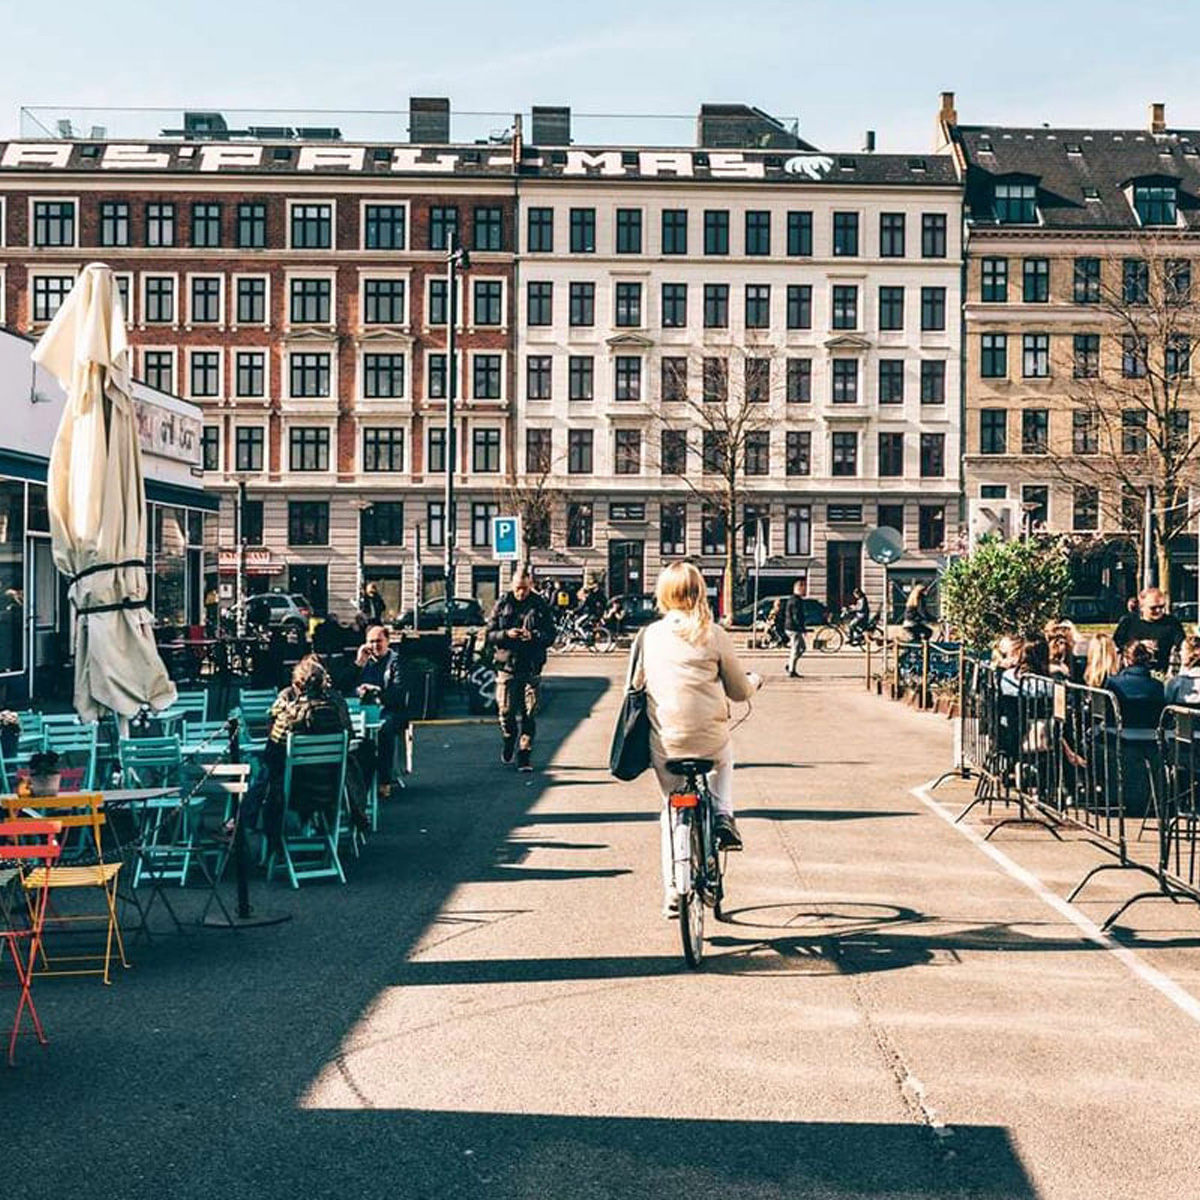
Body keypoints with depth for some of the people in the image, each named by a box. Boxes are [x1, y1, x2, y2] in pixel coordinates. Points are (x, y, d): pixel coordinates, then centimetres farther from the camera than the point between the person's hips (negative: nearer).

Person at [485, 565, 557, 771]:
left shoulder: (540, 605, 3)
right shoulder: (502, 604, 4)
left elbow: (550, 636, 1)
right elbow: (490, 634, 3)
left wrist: (533, 636, -18)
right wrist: (506, 634, -17)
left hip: (531, 668, 0)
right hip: (506, 666, 1)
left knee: (529, 715, -4)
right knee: (506, 712, 3)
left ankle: (524, 756, 3)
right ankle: (508, 742, 32)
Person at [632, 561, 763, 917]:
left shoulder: (650, 635, 0)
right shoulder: (713, 634, -4)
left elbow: (636, 684, 10)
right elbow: (739, 690, 3)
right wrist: (754, 680, 26)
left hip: (665, 743, 1)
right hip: (710, 738, -1)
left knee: (673, 809, 19)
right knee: (723, 760, 36)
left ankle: (672, 889, 17)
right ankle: (723, 815, 15)